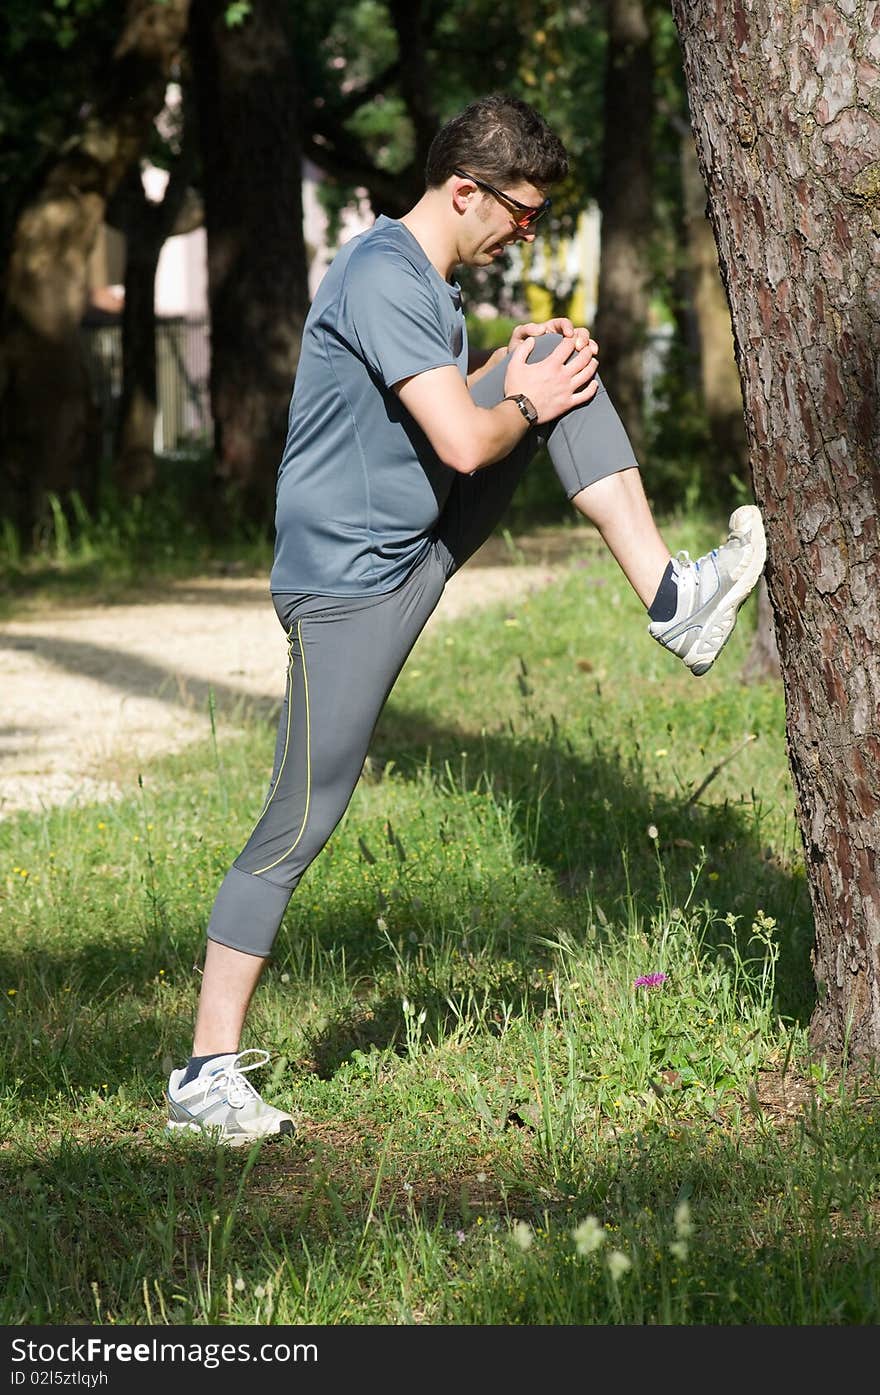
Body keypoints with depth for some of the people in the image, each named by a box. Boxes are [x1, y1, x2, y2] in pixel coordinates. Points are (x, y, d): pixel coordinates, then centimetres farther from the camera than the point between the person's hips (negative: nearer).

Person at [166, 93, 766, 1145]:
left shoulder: (426, 277, 9)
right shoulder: (385, 281, -22)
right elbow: (462, 440, -27)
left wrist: (510, 369, 6)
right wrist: (526, 399, -7)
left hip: (422, 537, 9)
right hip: (349, 579, -9)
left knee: (567, 362, 2)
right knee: (298, 827, -8)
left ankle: (668, 595, -5)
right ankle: (207, 1075, -2)